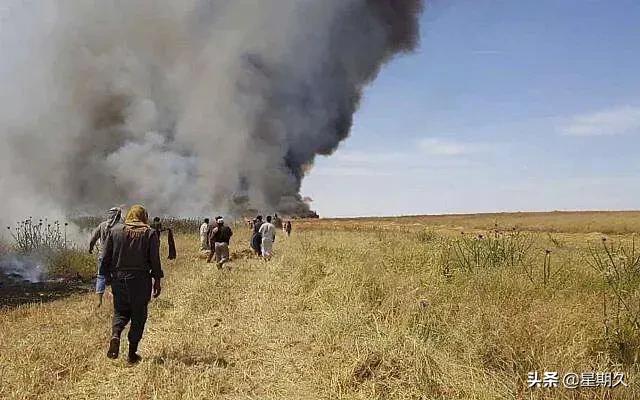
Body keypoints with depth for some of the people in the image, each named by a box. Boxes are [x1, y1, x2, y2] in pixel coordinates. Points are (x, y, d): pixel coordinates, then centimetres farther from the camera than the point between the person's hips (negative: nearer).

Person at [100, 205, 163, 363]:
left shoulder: (115, 230, 4)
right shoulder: (150, 233, -2)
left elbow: (106, 257, 4)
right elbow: (155, 260, -4)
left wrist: (107, 276, 13)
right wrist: (157, 281, 3)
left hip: (119, 278, 2)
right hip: (141, 280, -2)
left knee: (120, 311, 18)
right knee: (138, 315, 8)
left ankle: (115, 335, -11)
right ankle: (132, 353, 10)